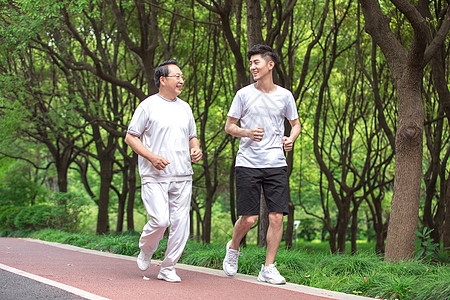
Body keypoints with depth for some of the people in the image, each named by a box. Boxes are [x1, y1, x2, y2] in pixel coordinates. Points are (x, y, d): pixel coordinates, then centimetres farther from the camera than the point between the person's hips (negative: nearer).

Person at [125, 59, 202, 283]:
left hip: (183, 176, 5)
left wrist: (196, 149, 3)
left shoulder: (184, 108, 17)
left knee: (180, 223, 0)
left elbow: (192, 136, 26)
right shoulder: (148, 106, -1)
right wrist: (152, 157, -15)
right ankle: (145, 251, 15)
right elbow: (130, 137, -1)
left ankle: (168, 268, 12)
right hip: (155, 176, -5)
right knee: (160, 220, -15)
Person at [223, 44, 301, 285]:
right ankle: (233, 248, 28)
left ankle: (268, 269, 6)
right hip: (247, 163, -2)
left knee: (277, 217, -5)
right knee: (249, 218, -4)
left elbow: (295, 123, 19)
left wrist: (291, 139, -3)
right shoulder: (243, 94, 3)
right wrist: (248, 133, -12)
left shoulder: (284, 95, 7)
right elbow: (229, 126, 8)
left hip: (276, 164, 2)